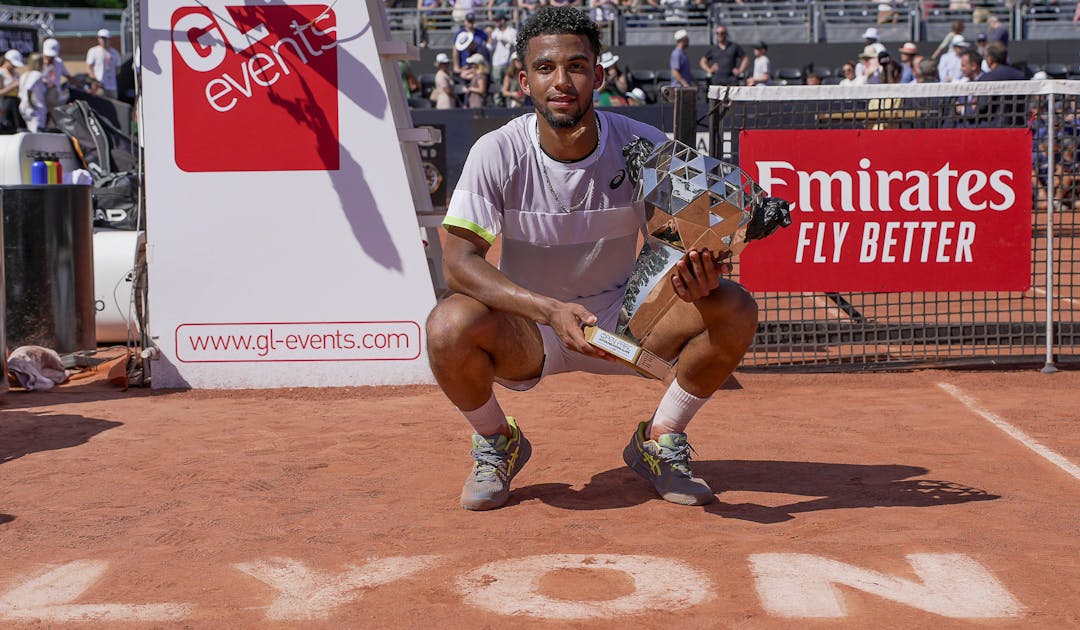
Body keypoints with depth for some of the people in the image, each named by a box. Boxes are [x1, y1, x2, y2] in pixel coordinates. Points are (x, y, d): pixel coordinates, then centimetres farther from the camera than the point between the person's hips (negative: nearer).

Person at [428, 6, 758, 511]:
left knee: (735, 309, -22)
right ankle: (496, 443, 0)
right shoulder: (497, 154, -15)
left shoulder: (645, 146, -11)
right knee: (450, 326, -34)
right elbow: (459, 260, -22)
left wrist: (697, 273, -32)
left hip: (623, 320, 2)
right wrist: (553, 311, -36)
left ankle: (659, 442, 3)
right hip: (526, 330, -1)